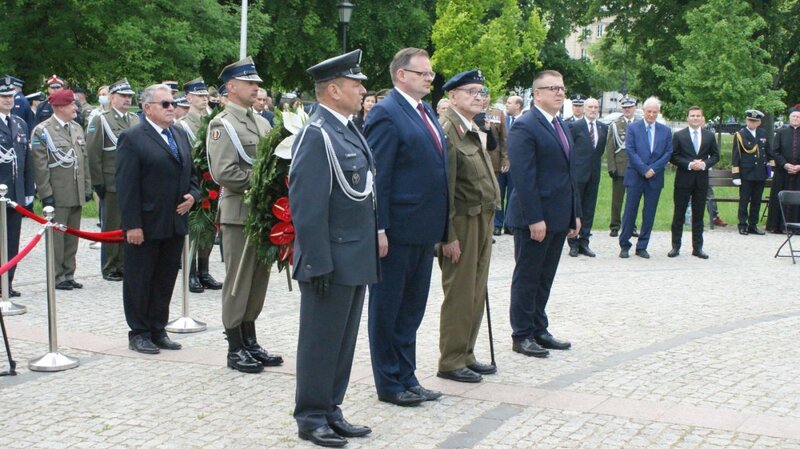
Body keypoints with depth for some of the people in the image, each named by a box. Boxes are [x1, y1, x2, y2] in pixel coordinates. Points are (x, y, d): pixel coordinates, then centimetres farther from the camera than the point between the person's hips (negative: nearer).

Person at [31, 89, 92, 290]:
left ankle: (68, 275, 19)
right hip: (57, 195, -6)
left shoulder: (77, 128, 13)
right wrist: (46, 193, -15)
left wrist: (87, 188, 10)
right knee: (57, 236, 0)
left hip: (76, 194, 6)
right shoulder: (42, 131, -7)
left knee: (72, 236, 11)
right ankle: (57, 277, 7)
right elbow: (40, 165, -11)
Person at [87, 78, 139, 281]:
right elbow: (93, 154, -7)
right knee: (111, 227, 3)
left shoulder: (136, 120, 13)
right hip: (111, 185, -5)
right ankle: (109, 269, 11)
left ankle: (124, 265, 17)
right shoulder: (100, 120, -3)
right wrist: (98, 183, -10)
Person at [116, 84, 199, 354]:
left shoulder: (180, 135, 13)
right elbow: (127, 186, -13)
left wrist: (192, 195, 0)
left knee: (165, 281, 12)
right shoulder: (132, 138, -9)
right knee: (139, 281, 5)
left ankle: (158, 330, 22)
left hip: (175, 224, 7)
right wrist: (132, 225, -18)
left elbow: (191, 174, 21)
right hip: (145, 225, -6)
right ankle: (139, 333, 14)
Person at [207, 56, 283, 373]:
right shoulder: (222, 125, -9)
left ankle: (250, 342, 22)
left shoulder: (262, 122, 14)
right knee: (238, 281, -1)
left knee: (258, 278, 12)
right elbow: (224, 173, -18)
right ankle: (235, 349, 7)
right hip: (239, 213, -7)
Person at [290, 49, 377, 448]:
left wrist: (373, 243, 16)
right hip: (331, 261, -9)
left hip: (357, 258, 9)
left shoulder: (350, 131, 13)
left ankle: (331, 411, 26)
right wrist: (319, 263, -21)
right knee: (321, 341, 2)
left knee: (344, 341, 15)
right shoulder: (316, 135, -16)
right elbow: (306, 206, -20)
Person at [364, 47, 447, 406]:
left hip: (424, 229, 9)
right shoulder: (386, 114, -12)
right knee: (387, 308, 4)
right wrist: (379, 229, -20)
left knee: (412, 309, 16)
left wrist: (442, 227, 15)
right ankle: (389, 383, 14)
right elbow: (377, 176, -16)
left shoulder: (426, 112, 15)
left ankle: (406, 377, 26)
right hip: (397, 230, -9)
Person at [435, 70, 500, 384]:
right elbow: (444, 186, -19)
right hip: (462, 221, -9)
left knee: (475, 294, 14)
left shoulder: (475, 130, 16)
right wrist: (448, 235, -20)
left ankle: (466, 355, 25)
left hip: (482, 220, 9)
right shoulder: (446, 128, -15)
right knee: (459, 295, -1)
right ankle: (451, 363, 9)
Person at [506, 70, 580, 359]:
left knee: (544, 278, 14)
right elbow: (523, 177, -18)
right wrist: (534, 218, -21)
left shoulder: (562, 126, 15)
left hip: (558, 217, 8)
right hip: (535, 218, -8)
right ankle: (522, 335, 11)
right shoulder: (525, 127, -12)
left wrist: (575, 213, 15)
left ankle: (539, 330, 24)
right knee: (527, 278, 2)